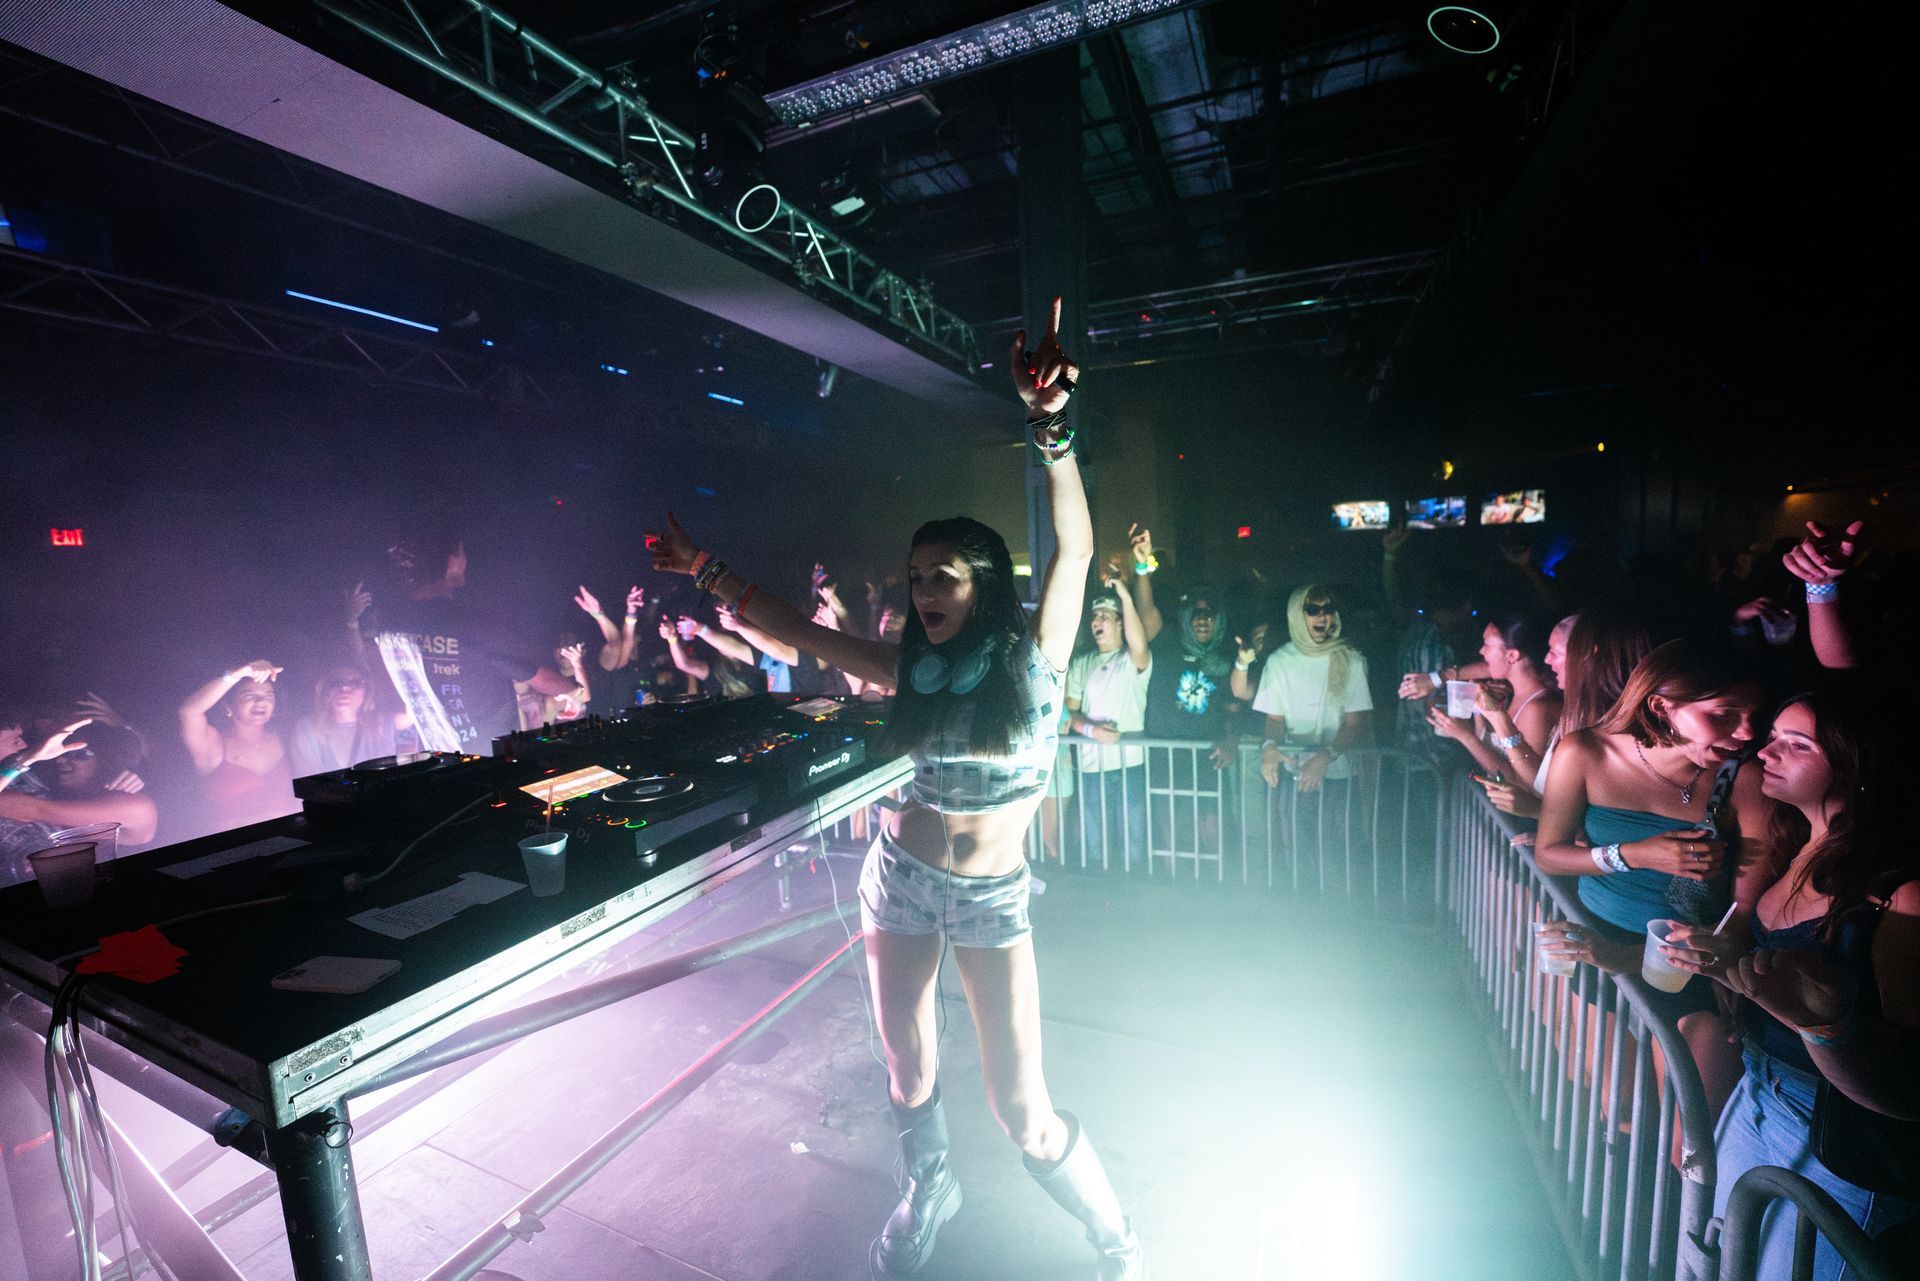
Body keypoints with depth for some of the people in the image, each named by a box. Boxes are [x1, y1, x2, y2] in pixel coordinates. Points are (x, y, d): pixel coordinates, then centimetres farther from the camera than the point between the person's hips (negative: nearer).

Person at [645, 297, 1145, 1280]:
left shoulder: (1034, 653, -11)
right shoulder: (912, 668, -2)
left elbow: (1073, 550, -25)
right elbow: (796, 631, 2)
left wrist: (1049, 428, -36)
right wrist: (707, 574, 1)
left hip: (993, 896, -3)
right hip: (902, 876, 4)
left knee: (1023, 1110, 3)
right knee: (909, 1071, 20)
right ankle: (926, 1196, 52)